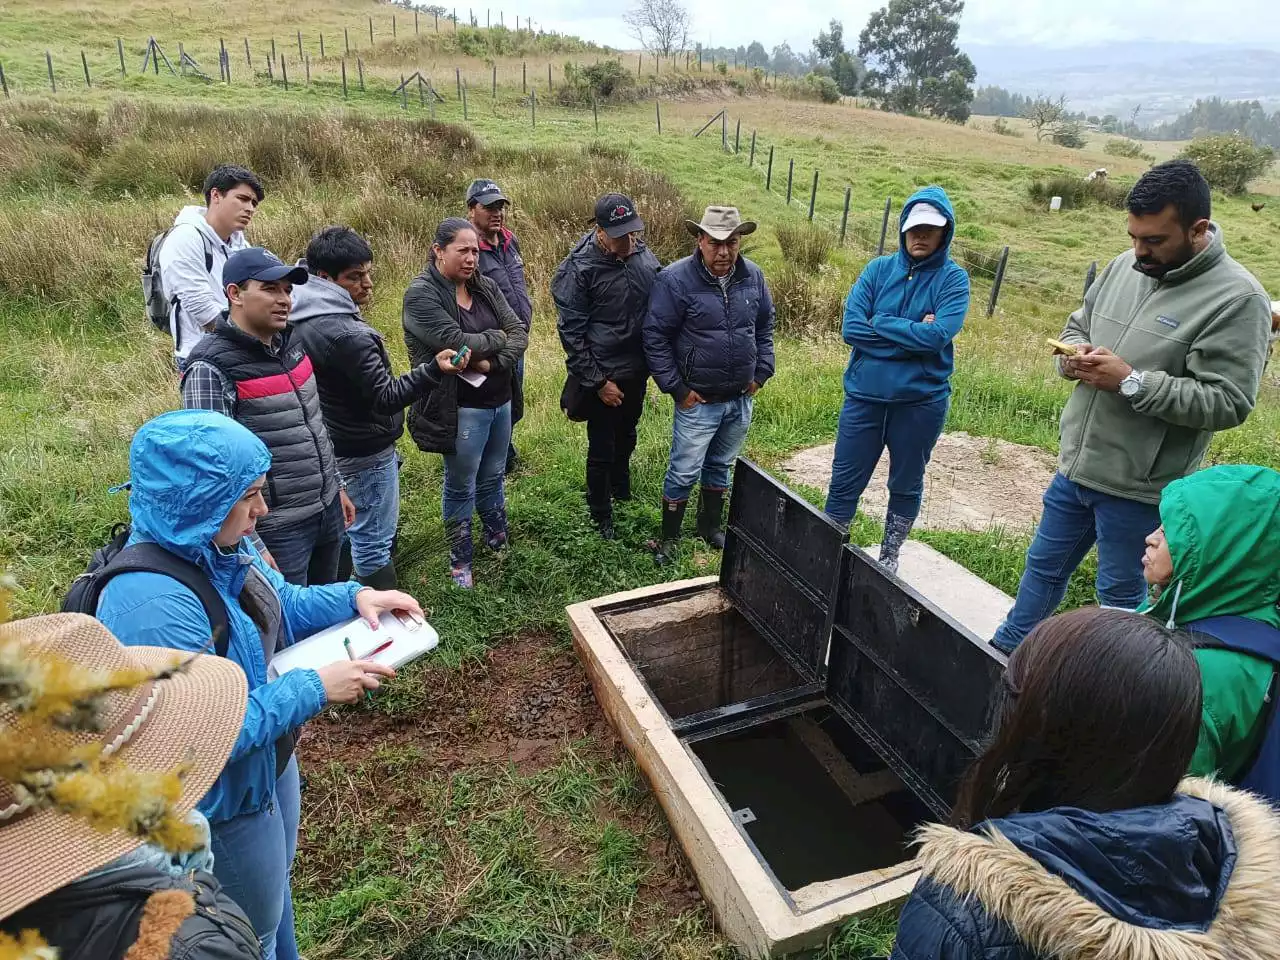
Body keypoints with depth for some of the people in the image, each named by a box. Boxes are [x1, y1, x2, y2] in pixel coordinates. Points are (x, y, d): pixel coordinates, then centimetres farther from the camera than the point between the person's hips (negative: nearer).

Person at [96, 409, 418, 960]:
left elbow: (280, 605, 6)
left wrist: (355, 596, -9)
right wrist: (314, 688, -29)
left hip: (269, 761, 8)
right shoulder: (152, 604, -38)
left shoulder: (218, 547, -11)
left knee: (275, 882, 34)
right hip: (224, 805, -8)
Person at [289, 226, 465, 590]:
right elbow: (385, 396, -29)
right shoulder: (345, 334, -29)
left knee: (350, 526, 26)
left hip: (330, 443, 10)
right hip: (364, 451, -10)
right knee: (374, 539, 3)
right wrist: (434, 369, -36)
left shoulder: (303, 321, 1)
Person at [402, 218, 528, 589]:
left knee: (493, 477, 22)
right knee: (461, 487, 9)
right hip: (462, 408, -6)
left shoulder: (486, 287, 5)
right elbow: (455, 342, -25)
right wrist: (497, 338, -10)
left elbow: (519, 332, -2)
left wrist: (492, 362, -19)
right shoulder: (421, 294, -14)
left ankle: (499, 541, 42)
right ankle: (460, 560, 27)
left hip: (501, 400, 6)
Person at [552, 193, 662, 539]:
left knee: (626, 437, 25)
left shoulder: (642, 254, -3)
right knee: (601, 449, 7)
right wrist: (598, 382, -16)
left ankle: (622, 492, 49)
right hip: (603, 377, -6)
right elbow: (572, 333, -16)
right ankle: (601, 516, 28)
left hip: (637, 371, 6)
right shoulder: (579, 269, -19)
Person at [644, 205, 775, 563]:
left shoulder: (753, 276, 0)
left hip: (740, 399, 5)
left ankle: (711, 525, 38)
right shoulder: (675, 279, -16)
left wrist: (761, 372, 7)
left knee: (720, 468, 20)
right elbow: (655, 338, -13)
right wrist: (677, 388, -14)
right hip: (698, 401, -5)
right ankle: (669, 537, 19)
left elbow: (765, 327, 14)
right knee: (684, 473, 2)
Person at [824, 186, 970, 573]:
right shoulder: (879, 269, 1)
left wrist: (881, 323, -12)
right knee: (845, 483, 7)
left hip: (921, 400, -1)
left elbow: (938, 336, -19)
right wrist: (913, 332, -13)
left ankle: (890, 556, 33)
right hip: (865, 395, 1)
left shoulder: (953, 278, -4)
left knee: (906, 485, 15)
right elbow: (852, 328, -11)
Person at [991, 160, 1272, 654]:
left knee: (1121, 596, 11)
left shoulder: (1237, 298, -17)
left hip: (1140, 487, -6)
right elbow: (1078, 324, 17)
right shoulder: (1126, 265, 3)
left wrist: (1131, 381, -25)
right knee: (1044, 567, 20)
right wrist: (1073, 353, -6)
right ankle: (1004, 654, 37)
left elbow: (1227, 403, -21)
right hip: (1075, 465, 7)